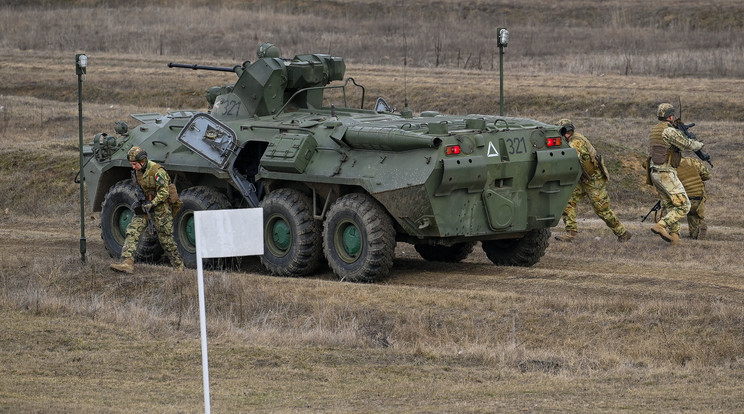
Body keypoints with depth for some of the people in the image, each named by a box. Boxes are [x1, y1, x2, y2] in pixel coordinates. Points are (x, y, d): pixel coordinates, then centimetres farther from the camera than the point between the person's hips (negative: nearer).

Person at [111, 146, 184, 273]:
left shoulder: (157, 171, -20)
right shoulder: (136, 172, 4)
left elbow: (164, 192, -21)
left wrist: (152, 204, -27)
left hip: (160, 207, -7)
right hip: (144, 206, 7)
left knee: (166, 239, 1)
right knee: (132, 232, -10)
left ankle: (179, 266, 19)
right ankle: (127, 263, -19)